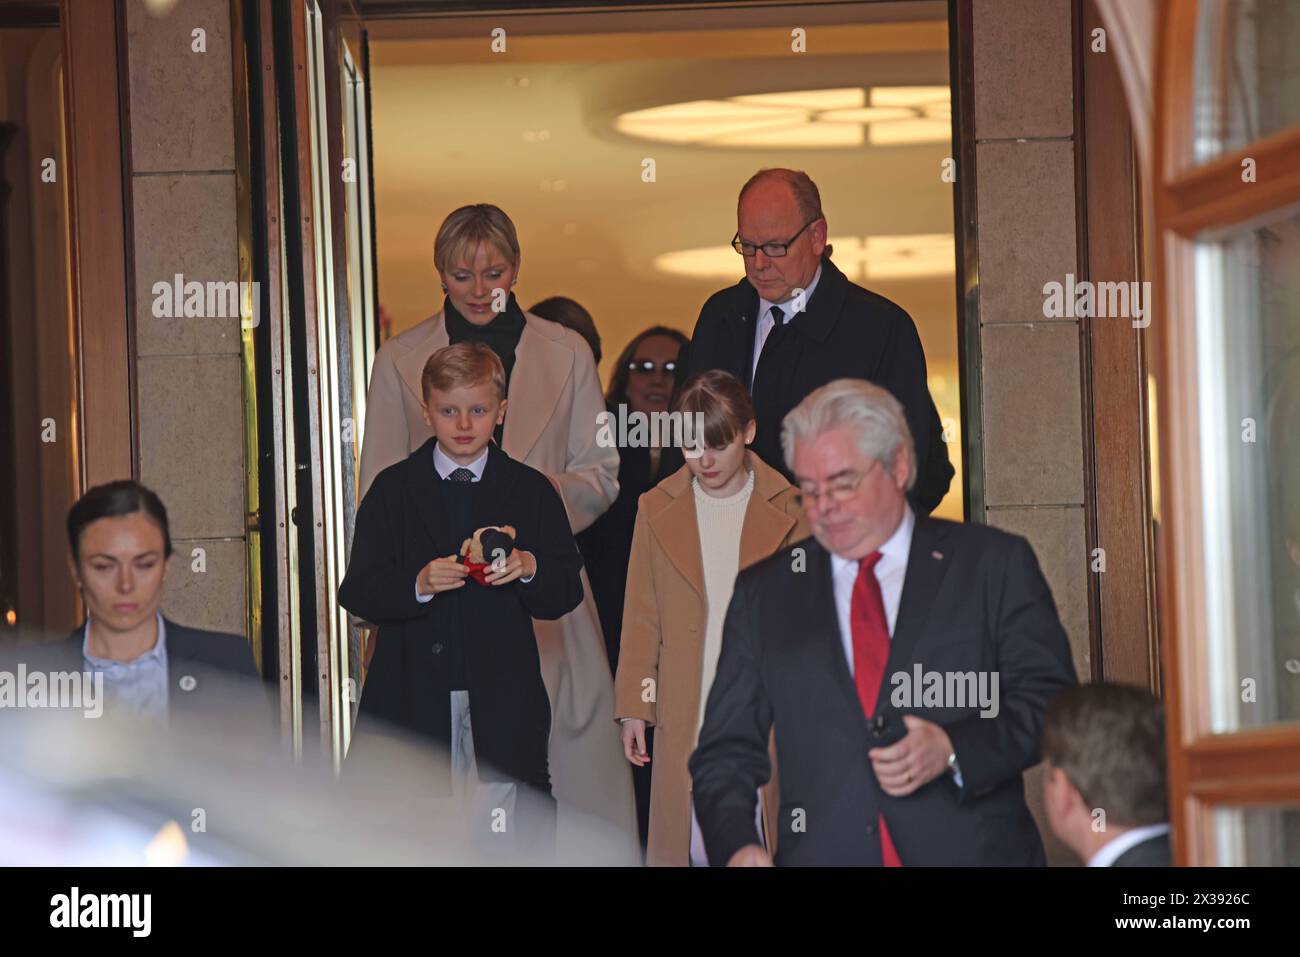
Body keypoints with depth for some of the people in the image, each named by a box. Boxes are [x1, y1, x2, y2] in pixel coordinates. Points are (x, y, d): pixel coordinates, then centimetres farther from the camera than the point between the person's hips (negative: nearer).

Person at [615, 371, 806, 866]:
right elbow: (641, 617, 7)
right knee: (690, 842, 2)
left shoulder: (787, 510, 0)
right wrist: (633, 708, 6)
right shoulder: (657, 510, 4)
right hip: (685, 715, 1)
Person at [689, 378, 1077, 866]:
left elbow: (1053, 701, 3)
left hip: (971, 851, -3)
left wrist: (953, 749, -14)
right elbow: (725, 753, 11)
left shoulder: (995, 564, 7)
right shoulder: (763, 594, 13)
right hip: (820, 854, 3)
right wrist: (736, 845, -8)